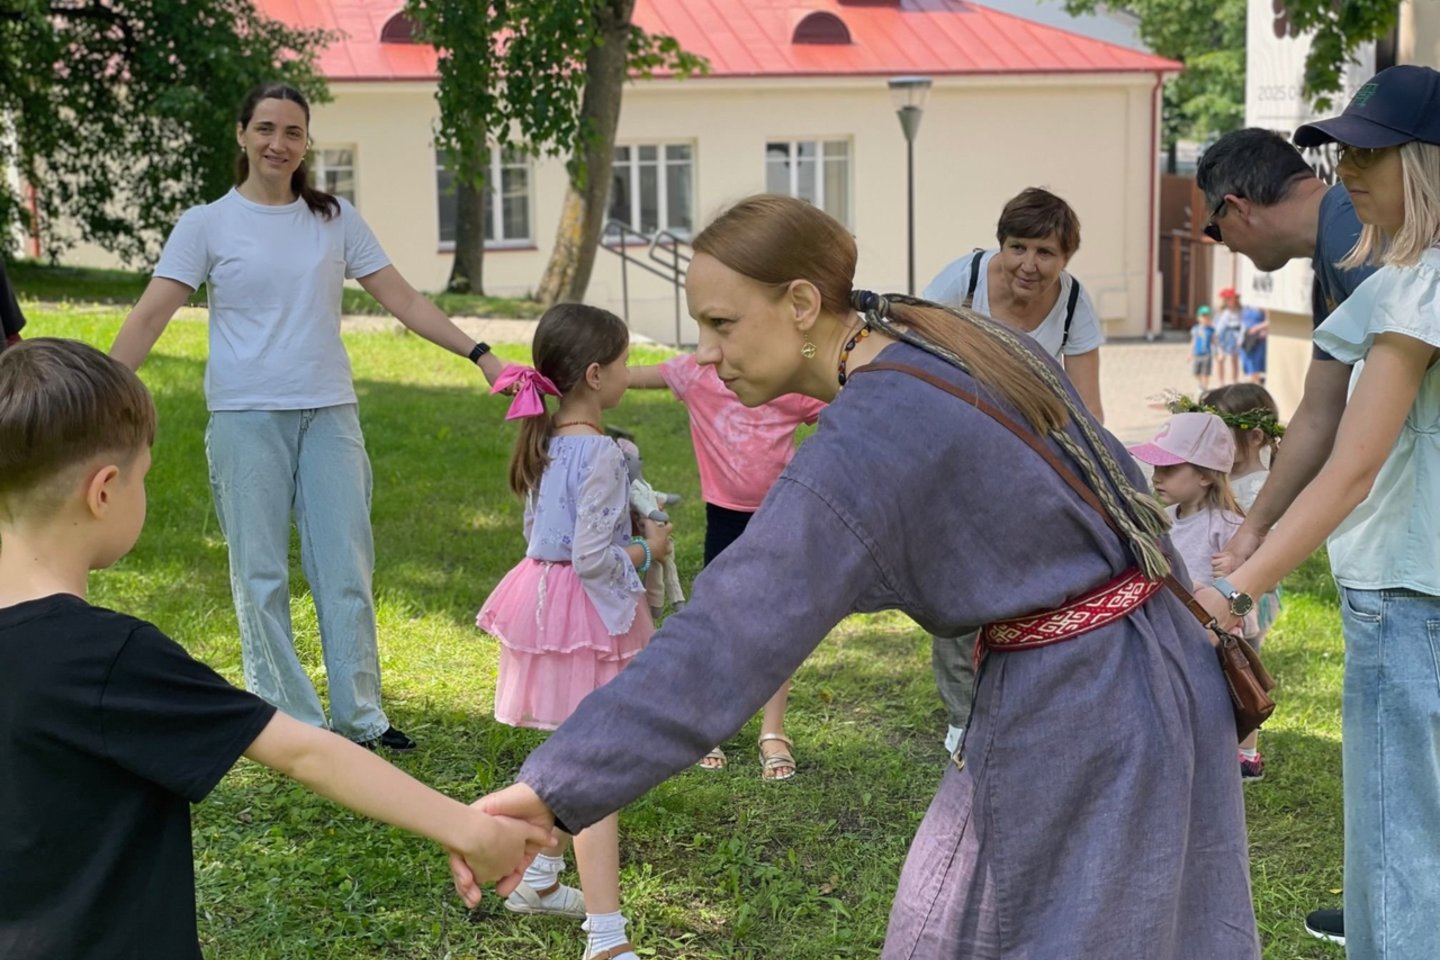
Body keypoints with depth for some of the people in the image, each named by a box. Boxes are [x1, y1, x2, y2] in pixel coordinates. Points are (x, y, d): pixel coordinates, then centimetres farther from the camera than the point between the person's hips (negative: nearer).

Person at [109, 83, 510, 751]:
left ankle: (360, 715, 14)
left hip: (329, 414, 2)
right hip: (246, 418, -2)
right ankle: (289, 721, 11)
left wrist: (480, 354, 1)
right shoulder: (206, 225, 1)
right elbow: (149, 318, -6)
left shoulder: (335, 219, 9)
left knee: (347, 569, 4)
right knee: (261, 575, 1)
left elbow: (404, 300, 8)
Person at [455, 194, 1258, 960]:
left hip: (1073, 710, -9)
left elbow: (723, 643, -33)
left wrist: (552, 790, -36)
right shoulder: (949, 337, 2)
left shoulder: (864, 448, -25)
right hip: (1151, 659, 9)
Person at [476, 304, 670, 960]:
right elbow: (592, 557, -24)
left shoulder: (543, 441, 6)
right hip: (588, 613, -9)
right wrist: (647, 550, -7)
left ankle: (538, 880, 39)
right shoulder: (600, 454, -20)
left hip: (544, 598, 9)